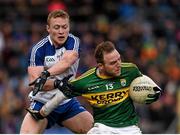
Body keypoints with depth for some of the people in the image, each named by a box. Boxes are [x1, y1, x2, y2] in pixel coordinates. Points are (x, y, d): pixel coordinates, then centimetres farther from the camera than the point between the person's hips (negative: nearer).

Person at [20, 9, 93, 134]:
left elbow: (67, 61, -27)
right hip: (42, 103, -3)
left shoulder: (73, 42, -5)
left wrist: (46, 73, -43)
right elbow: (34, 83, -20)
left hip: (67, 103, 3)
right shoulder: (38, 49, -12)